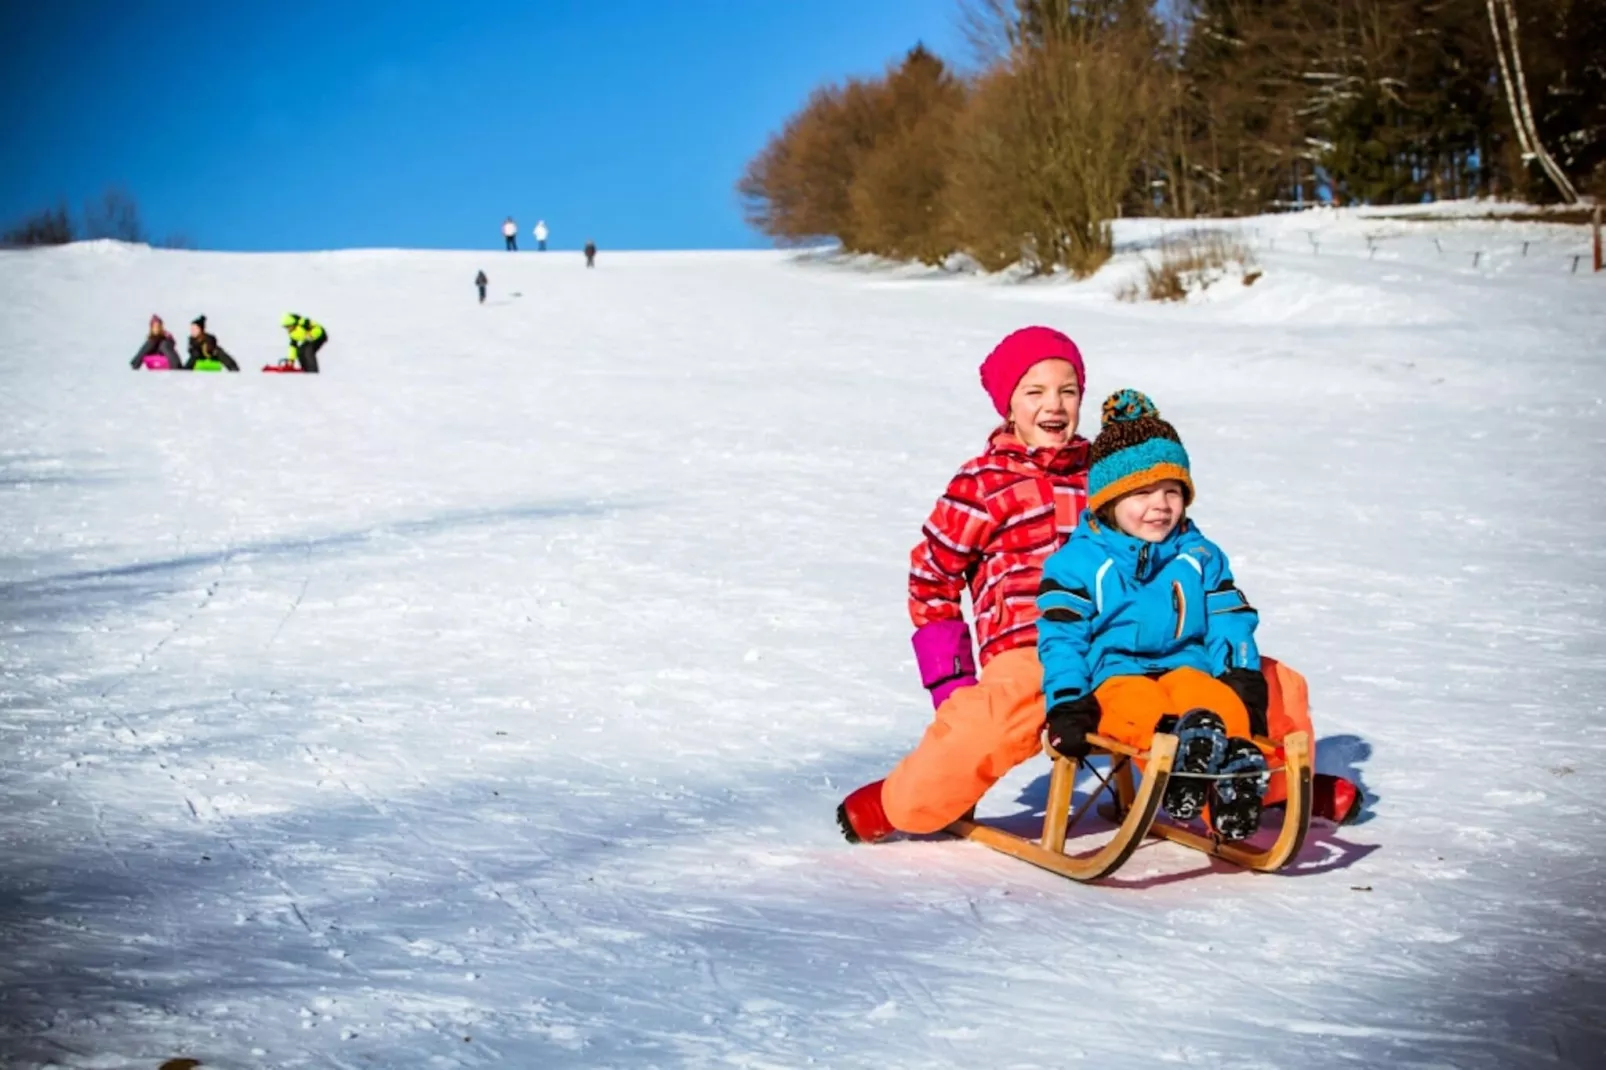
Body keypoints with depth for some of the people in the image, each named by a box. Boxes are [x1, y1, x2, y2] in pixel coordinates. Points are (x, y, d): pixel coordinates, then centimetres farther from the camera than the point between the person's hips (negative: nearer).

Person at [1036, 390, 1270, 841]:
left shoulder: (1201, 557, 21)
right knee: (1138, 703, -41)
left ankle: (1234, 764, -65)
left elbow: (1230, 625, 17)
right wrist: (1067, 703, -14)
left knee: (1220, 700, -36)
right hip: (1112, 677, -3)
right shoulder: (1077, 562, 9)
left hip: (1187, 668, 3)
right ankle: (1179, 746, -73)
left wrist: (1244, 681, -3)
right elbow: (1060, 637, 2)